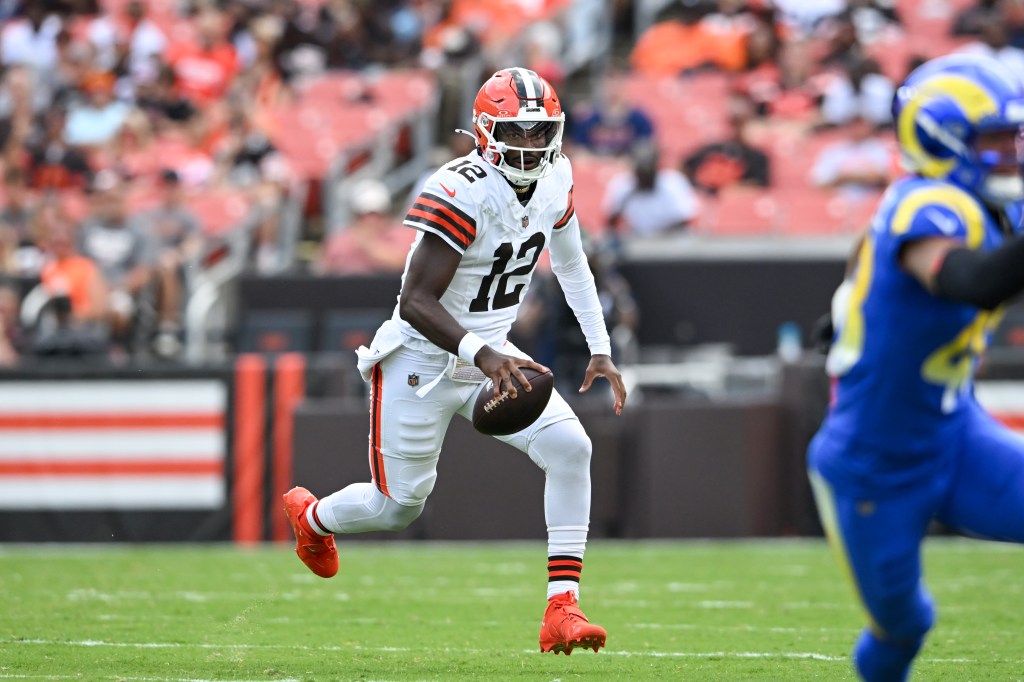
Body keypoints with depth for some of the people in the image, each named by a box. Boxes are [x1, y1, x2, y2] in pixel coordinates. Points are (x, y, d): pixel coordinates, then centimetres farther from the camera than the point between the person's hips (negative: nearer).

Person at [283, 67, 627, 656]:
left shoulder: (555, 179, -4)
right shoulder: (462, 193, -28)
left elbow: (571, 263, 17)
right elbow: (417, 302, -30)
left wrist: (600, 349, 12)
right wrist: (482, 356, -43)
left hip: (490, 354, 6)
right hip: (422, 363, -6)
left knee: (570, 447, -17)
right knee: (400, 506, 9)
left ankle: (562, 610, -16)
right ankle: (312, 514, 45)